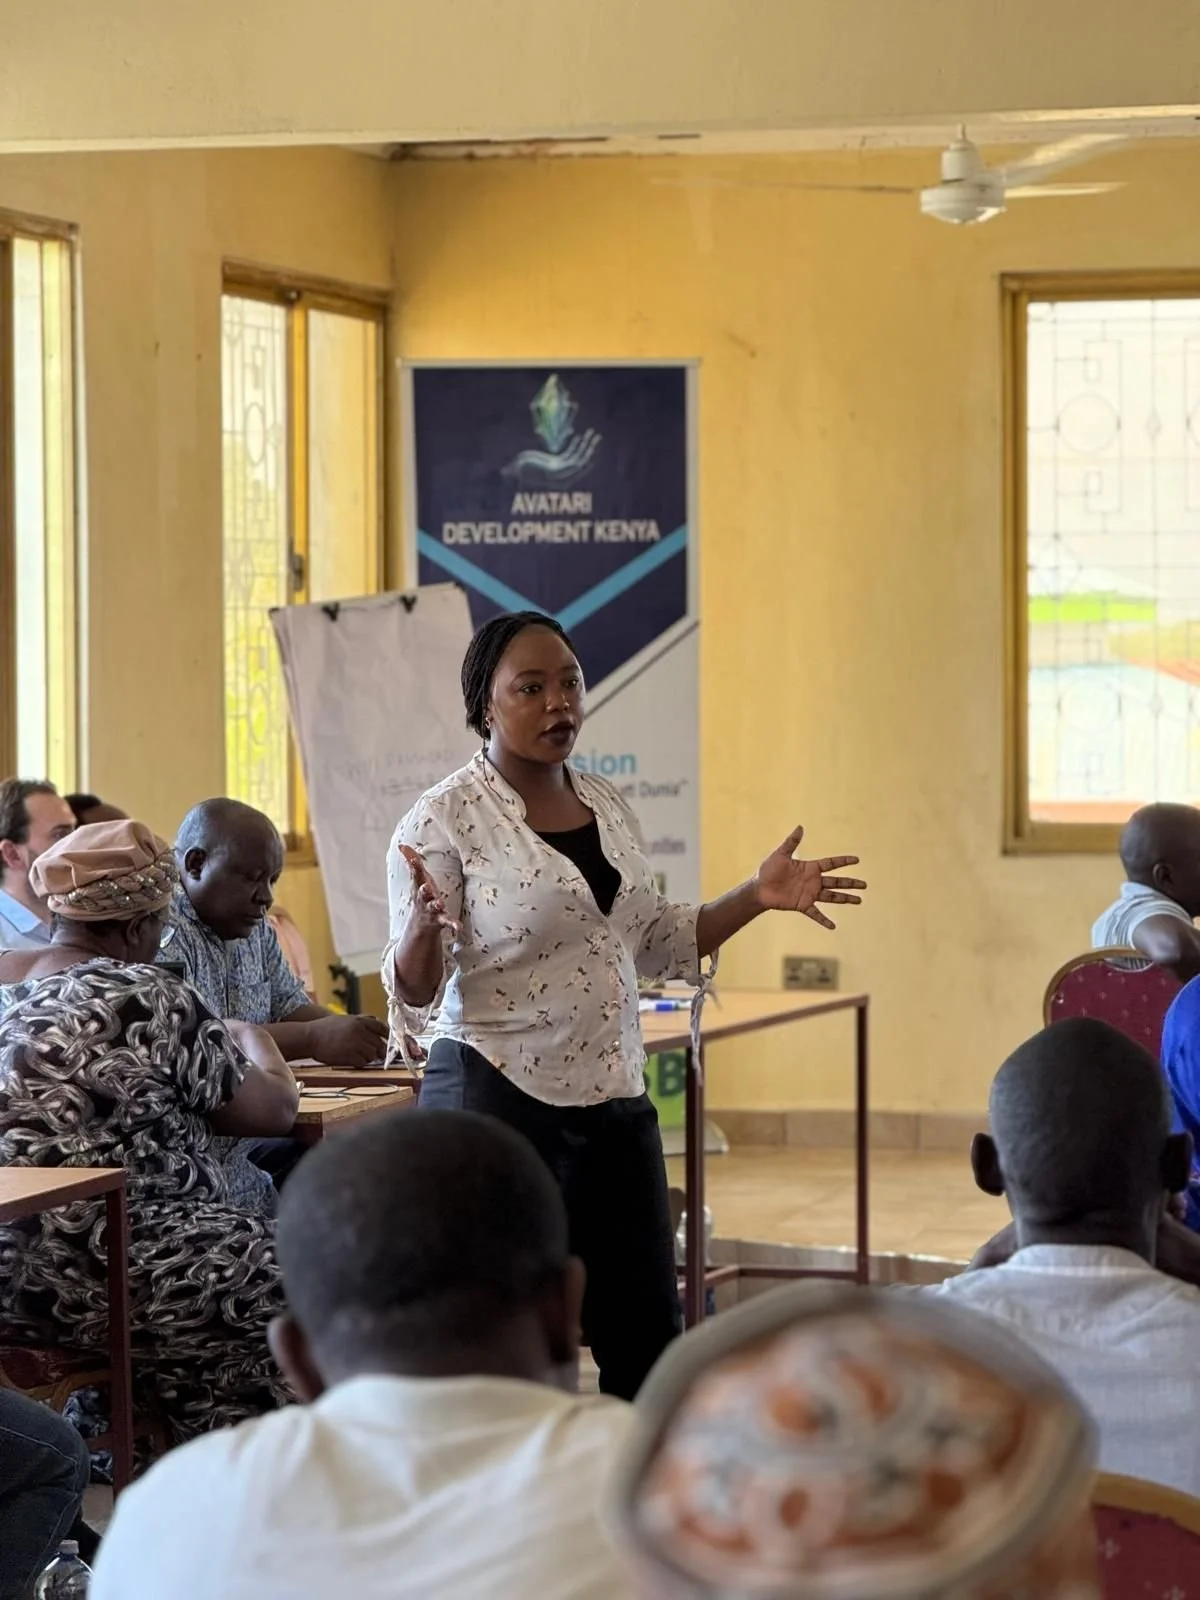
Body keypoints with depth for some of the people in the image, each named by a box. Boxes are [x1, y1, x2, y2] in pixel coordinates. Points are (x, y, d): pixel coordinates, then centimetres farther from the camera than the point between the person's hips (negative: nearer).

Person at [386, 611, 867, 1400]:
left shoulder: (608, 806, 10)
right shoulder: (445, 821, -9)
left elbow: (654, 945, 20)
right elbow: (415, 993, -11)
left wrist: (757, 898, 10)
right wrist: (423, 927, -32)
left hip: (613, 1098, 6)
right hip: (497, 1099, -6)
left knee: (649, 1335, 9)